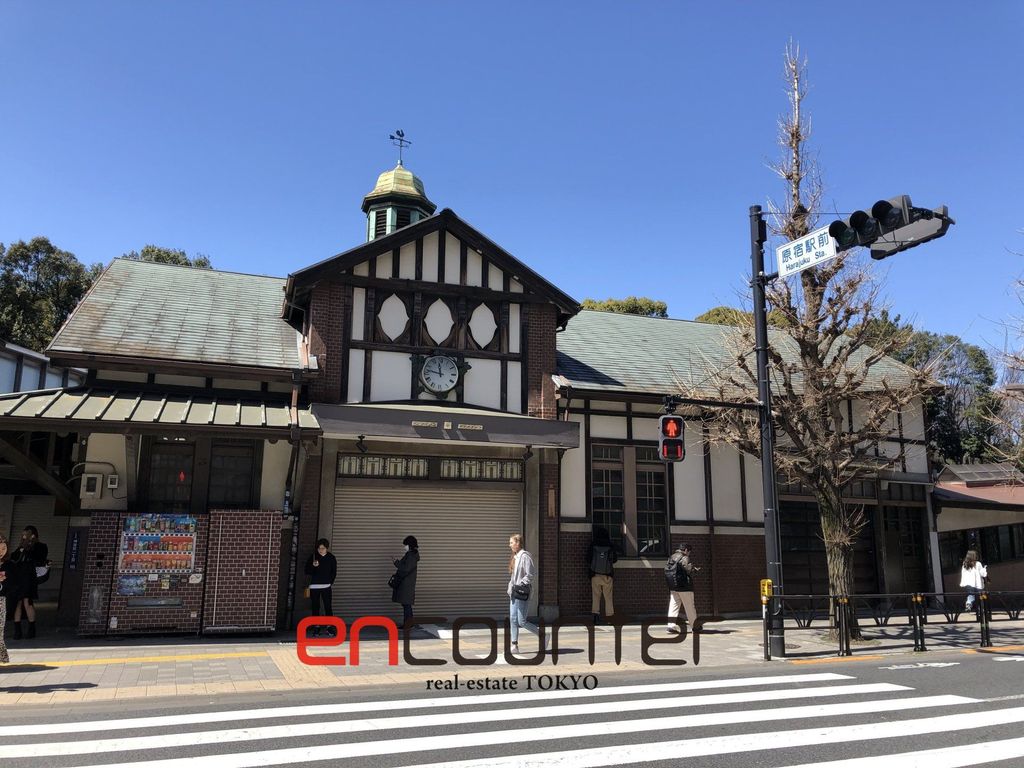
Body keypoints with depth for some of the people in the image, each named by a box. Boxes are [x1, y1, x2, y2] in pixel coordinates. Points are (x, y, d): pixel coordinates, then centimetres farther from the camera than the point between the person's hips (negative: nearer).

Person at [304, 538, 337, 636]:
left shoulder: (331, 558, 4)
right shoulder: (313, 557, 3)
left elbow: (334, 572, 11)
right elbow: (307, 571, 3)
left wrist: (330, 582, 2)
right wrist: (313, 566, -16)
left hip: (326, 586, -1)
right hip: (314, 586, 1)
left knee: (328, 607, -6)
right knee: (315, 607, 3)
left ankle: (330, 628, -3)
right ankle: (316, 629, 11)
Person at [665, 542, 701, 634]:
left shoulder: (671, 558, 12)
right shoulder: (684, 558, -12)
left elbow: (666, 570, 13)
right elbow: (688, 570, -19)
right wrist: (695, 569, 3)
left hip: (672, 586, 7)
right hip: (684, 586, -7)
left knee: (673, 605, 4)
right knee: (690, 606, 6)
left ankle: (672, 624, -7)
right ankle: (694, 625, 15)